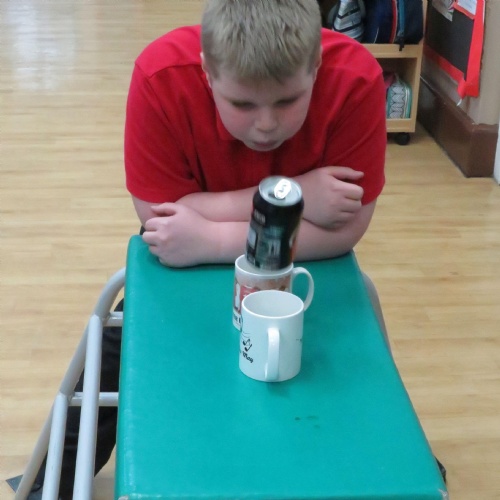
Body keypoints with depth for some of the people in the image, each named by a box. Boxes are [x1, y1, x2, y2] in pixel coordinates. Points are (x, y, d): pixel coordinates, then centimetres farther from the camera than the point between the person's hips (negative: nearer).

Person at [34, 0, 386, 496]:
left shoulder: (355, 79, -36)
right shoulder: (162, 75, -36)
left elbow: (345, 228, -32)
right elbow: (158, 215, -32)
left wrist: (210, 240, -39)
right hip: (183, 259, 0)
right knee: (120, 355, 0)